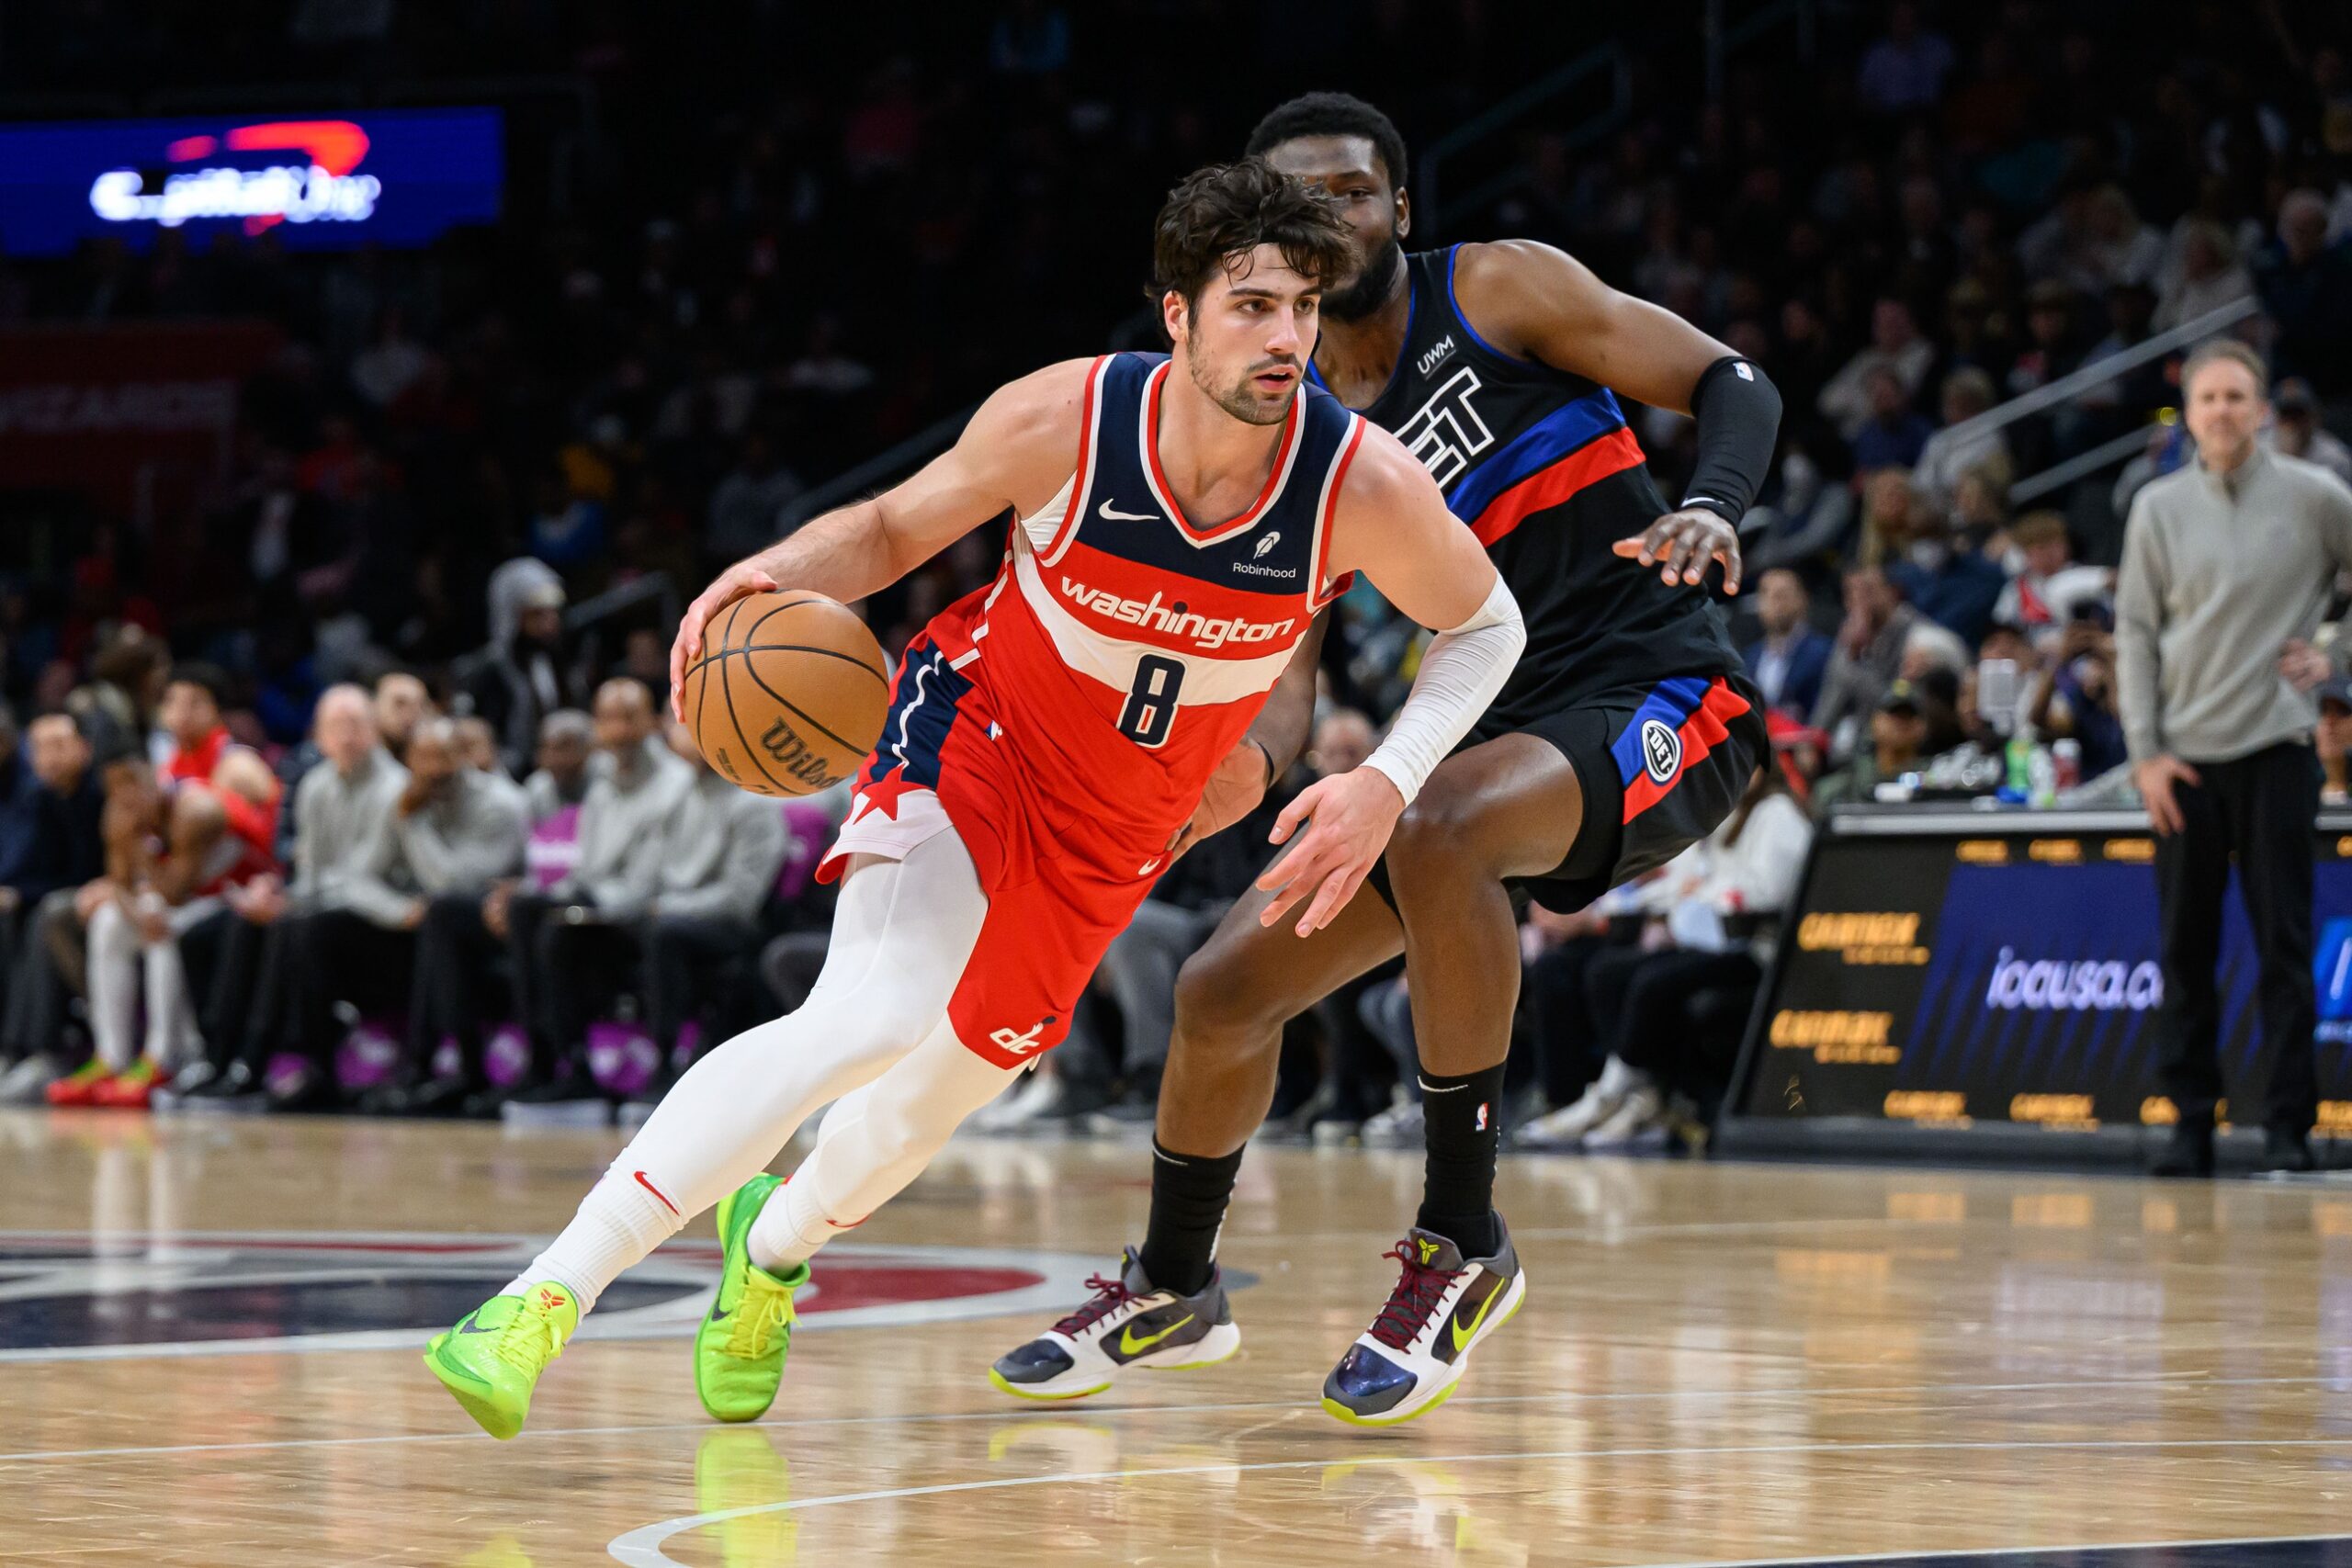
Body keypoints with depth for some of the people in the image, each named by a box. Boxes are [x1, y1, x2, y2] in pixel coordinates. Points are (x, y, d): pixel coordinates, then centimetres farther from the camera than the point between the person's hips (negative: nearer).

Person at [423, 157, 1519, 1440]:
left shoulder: (1364, 484, -23)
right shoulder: (1062, 420, -25)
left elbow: (1484, 626, -4)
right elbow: (898, 526, -6)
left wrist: (1387, 783, -19)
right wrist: (782, 569, -27)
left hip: (1118, 826, 4)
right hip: (974, 727, -4)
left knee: (955, 1081, 15)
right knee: (873, 1016, -28)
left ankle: (773, 1244, 51)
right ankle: (545, 1296, -28)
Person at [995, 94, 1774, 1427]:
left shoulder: (1500, 290, -5)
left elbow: (1732, 385, -9)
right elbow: (1278, 709, 8)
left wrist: (1714, 509, -30)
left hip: (1663, 698, -6)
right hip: (1494, 731, 7)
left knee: (1436, 834, -37)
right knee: (1225, 990, 4)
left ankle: (1464, 1245, -24)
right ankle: (1172, 1287, 33)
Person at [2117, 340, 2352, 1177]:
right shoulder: (2159, 509, 5)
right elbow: (2135, 631, 6)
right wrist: (2144, 752, -1)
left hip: (2276, 750, -2)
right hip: (2183, 759, 2)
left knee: (2284, 944, -4)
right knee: (2185, 949, 3)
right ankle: (2190, 1121, 9)